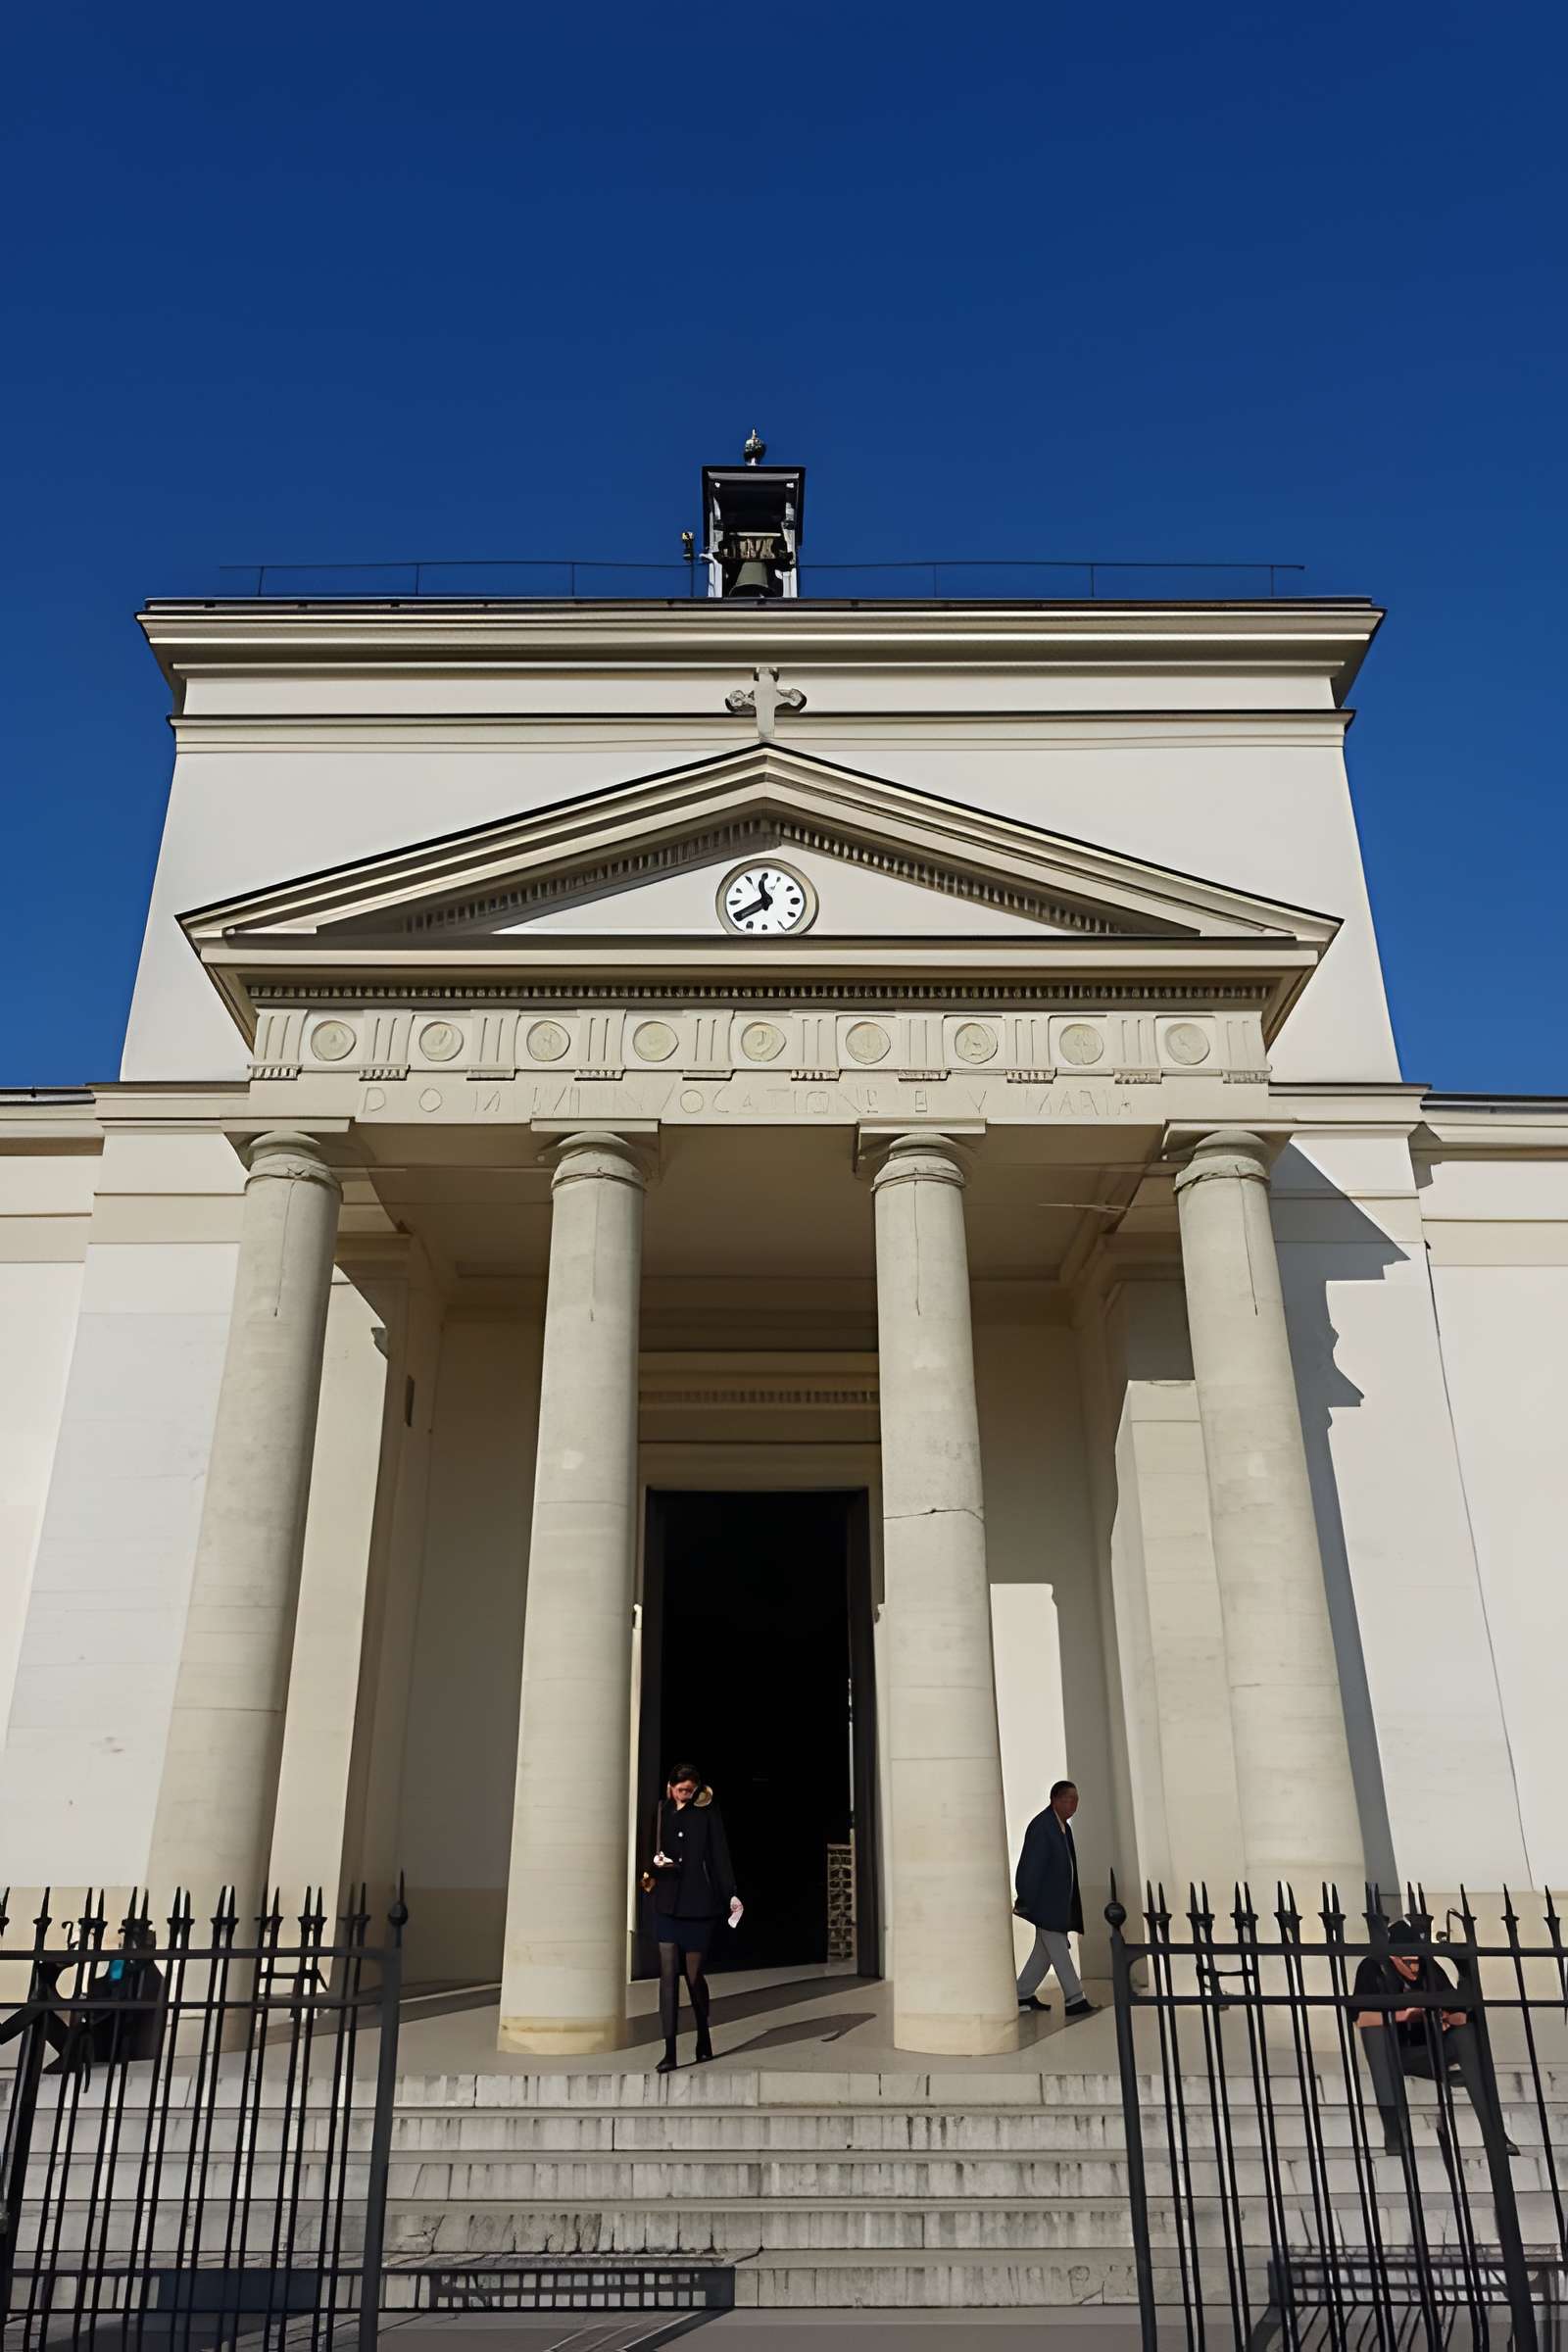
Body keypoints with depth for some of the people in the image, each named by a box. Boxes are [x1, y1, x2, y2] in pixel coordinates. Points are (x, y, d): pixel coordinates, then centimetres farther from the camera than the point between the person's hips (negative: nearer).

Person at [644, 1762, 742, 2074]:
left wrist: (730, 1894, -10)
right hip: (668, 1904, 2)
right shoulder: (662, 1813, 6)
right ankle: (670, 2051, -2)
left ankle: (704, 2039, 28)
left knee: (694, 1974, 5)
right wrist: (654, 1865, -9)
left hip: (698, 1904, -2)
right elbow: (652, 1851, 14)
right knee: (668, 1974, -4)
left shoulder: (707, 1812, 0)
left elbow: (720, 1856, -2)